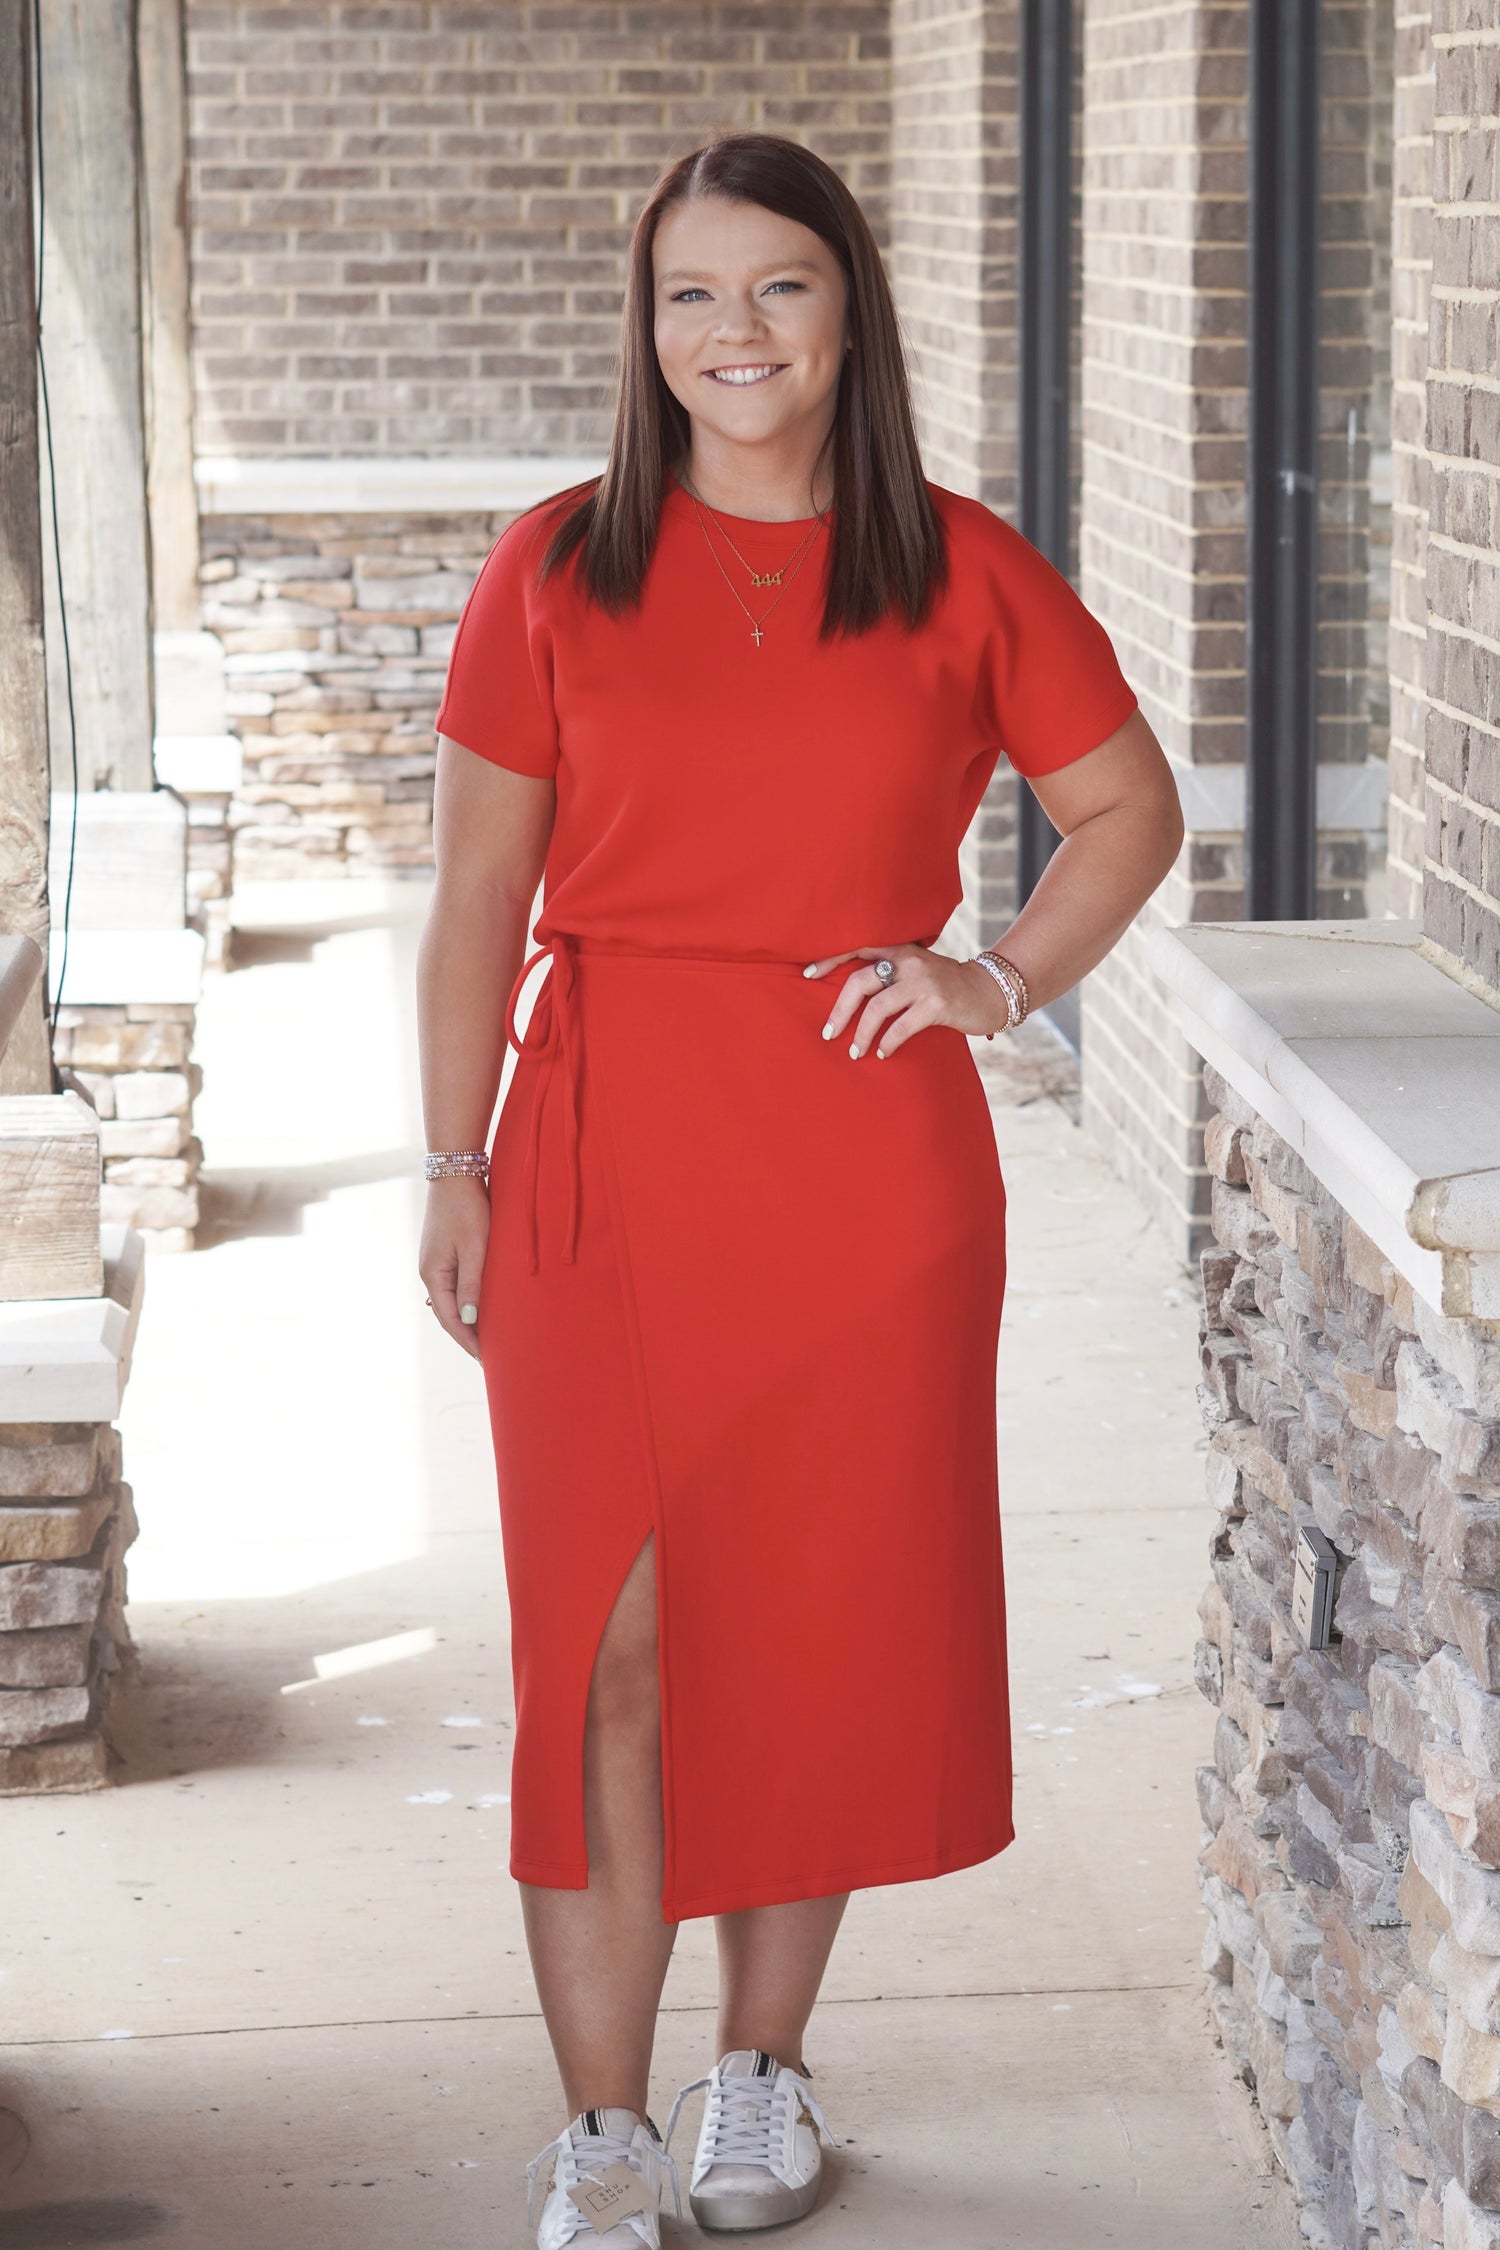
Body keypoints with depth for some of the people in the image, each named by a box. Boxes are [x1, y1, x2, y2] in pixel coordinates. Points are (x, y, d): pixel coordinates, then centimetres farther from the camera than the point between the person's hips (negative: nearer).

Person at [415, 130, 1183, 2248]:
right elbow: (478, 895, 4)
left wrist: (998, 978, -3)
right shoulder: (557, 570, 2)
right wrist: (456, 1166, 1)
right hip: (607, 1152, 0)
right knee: (609, 1638, -1)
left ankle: (765, 2073, 26)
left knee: (826, 1619, 8)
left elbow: (1132, 812, 12)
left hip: (869, 1153, 1)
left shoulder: (964, 575, 2)